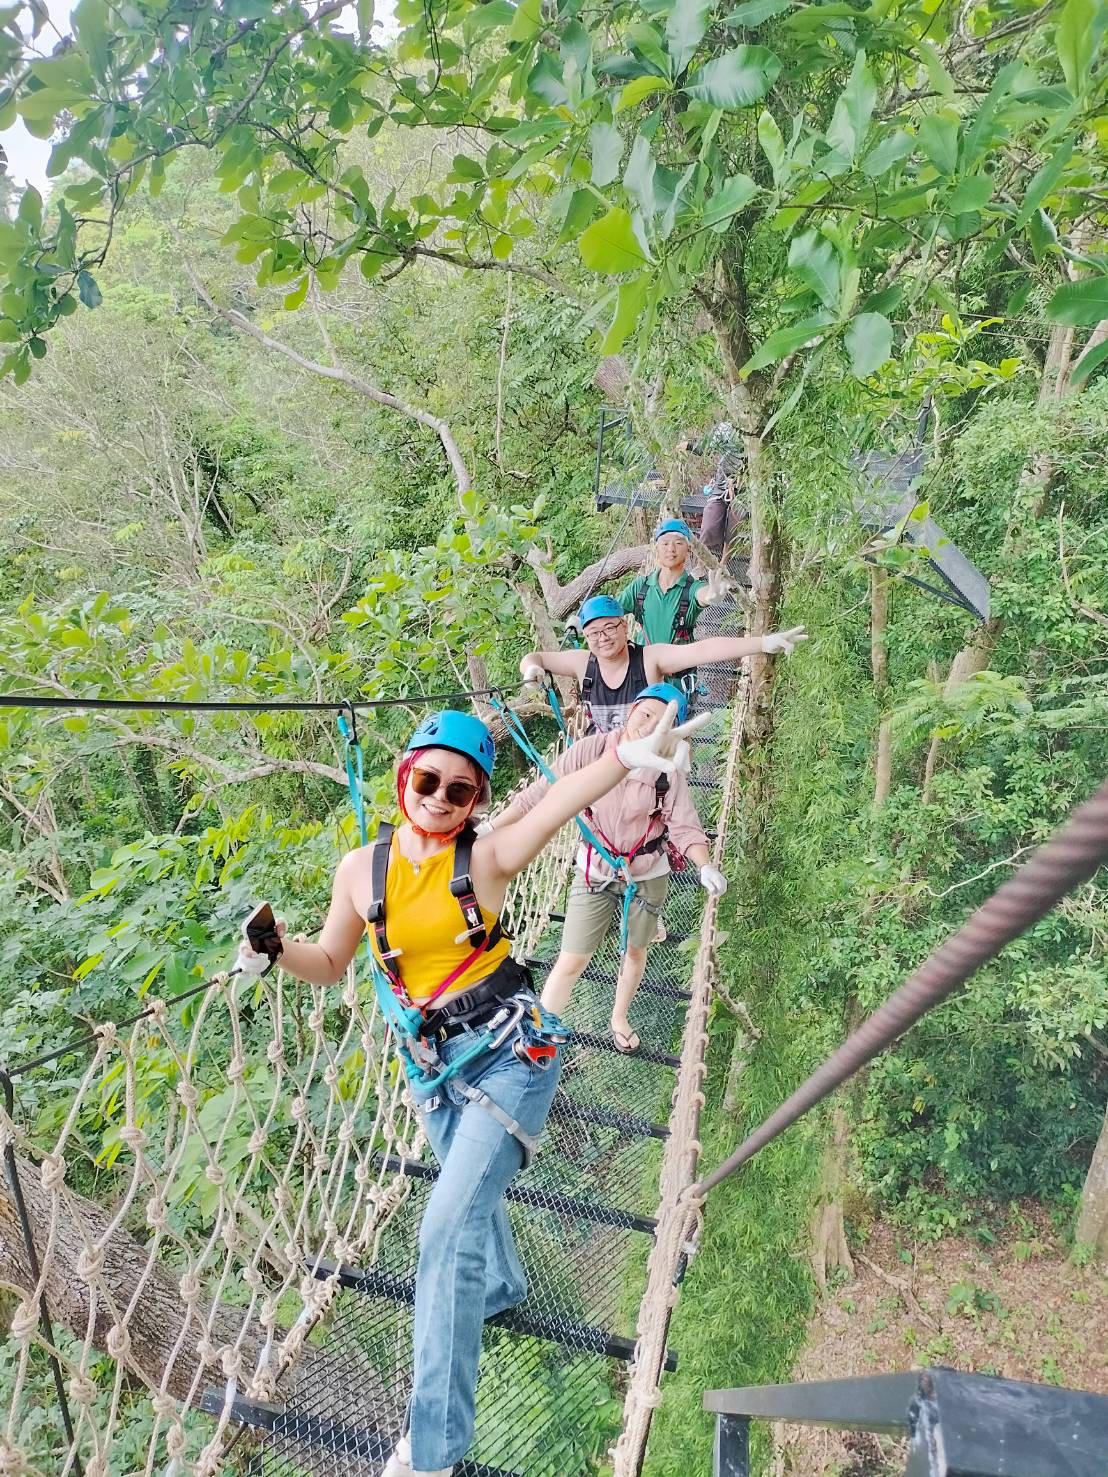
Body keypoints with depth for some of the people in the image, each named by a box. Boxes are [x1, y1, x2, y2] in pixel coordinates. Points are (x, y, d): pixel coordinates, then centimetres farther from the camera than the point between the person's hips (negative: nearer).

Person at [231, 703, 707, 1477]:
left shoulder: (488, 857, -15)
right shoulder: (361, 869, -4)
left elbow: (560, 800, -30)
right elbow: (332, 963, 8)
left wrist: (625, 755, -45)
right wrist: (277, 950, -13)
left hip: (509, 1051, -5)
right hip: (434, 1065, 5)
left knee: (449, 1227, -10)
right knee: (468, 1194, 28)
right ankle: (501, 1284, 60)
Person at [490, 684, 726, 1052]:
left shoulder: (668, 773, -15)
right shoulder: (591, 751, -18)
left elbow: (685, 827, -17)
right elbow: (539, 795, -15)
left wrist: (705, 866, -36)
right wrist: (490, 829, -16)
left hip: (648, 876, 2)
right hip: (595, 875, -1)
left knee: (635, 951, 22)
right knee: (570, 963, -3)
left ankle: (619, 1017, 49)